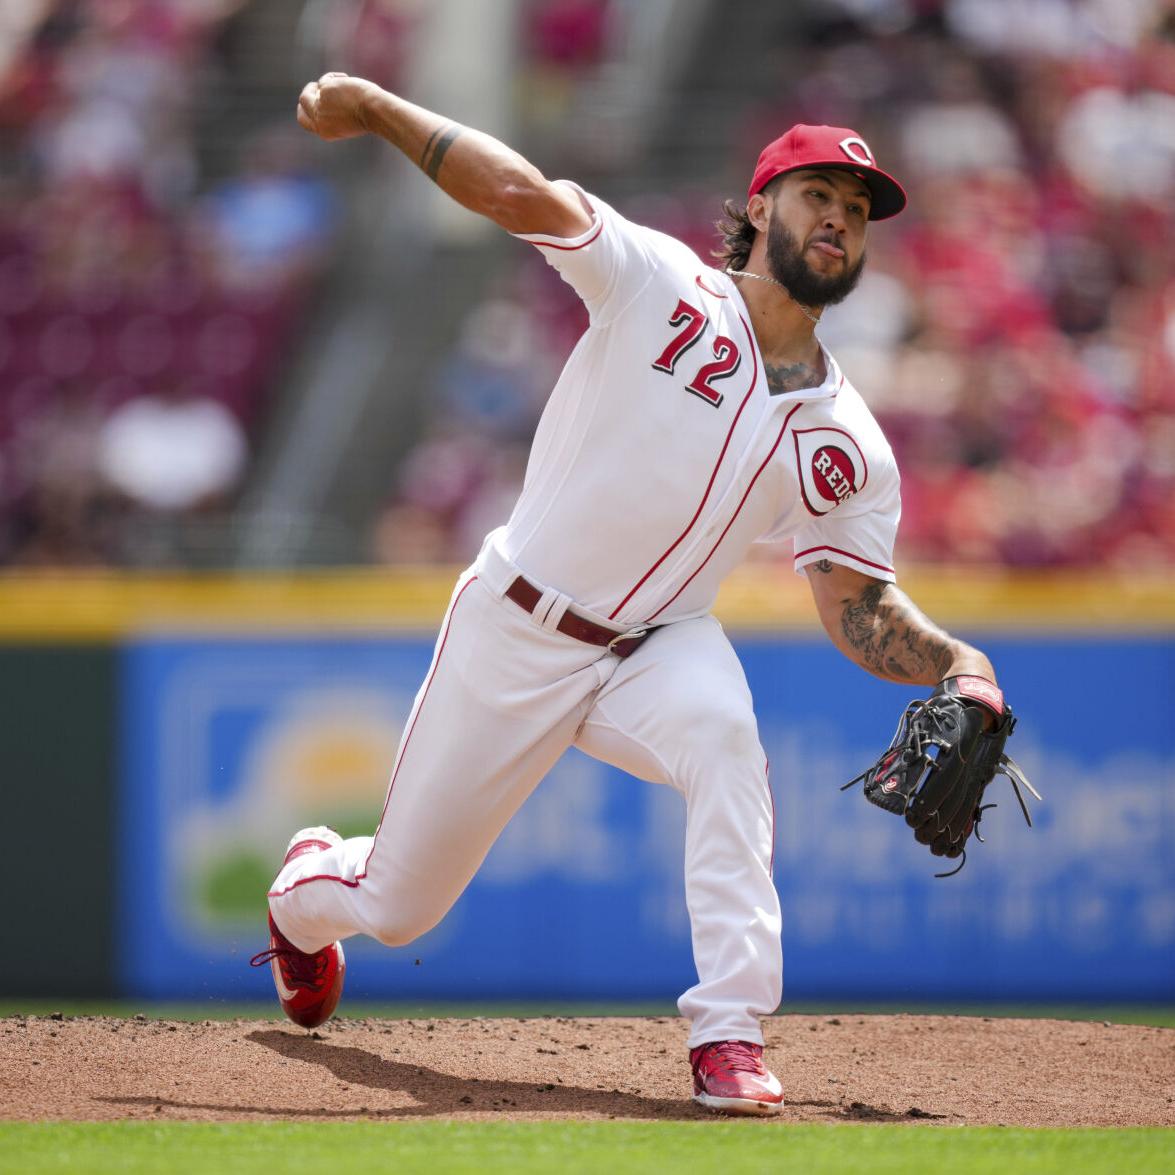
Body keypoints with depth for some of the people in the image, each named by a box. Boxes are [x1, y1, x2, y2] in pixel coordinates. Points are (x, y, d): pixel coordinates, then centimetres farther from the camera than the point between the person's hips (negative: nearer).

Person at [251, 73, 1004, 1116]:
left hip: (656, 648, 2)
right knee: (397, 904, 8)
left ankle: (730, 1033, -34)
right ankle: (307, 886, 48)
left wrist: (958, 665, -20)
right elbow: (520, 192, -22)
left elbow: (860, 609, 0)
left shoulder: (848, 444, -1)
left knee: (720, 726, -35)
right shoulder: (661, 284, -11)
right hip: (513, 637, -2)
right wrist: (374, 109, -34)